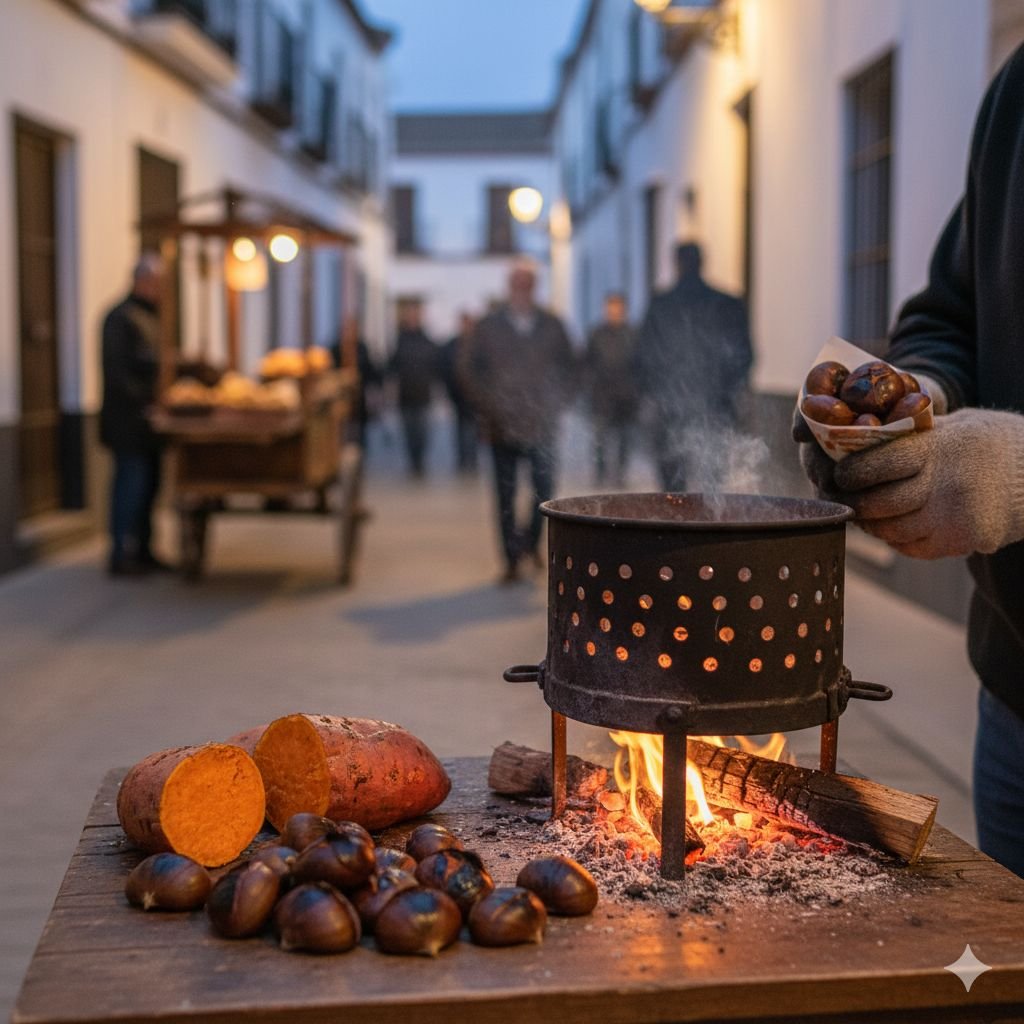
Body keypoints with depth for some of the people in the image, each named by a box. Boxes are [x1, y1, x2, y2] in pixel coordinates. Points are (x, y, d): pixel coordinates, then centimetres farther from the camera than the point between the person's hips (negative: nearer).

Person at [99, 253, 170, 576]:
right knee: (131, 484, -8)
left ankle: (142, 551, 19)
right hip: (129, 419, -9)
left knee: (148, 485, 11)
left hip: (150, 419, 9)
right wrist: (143, 402, -19)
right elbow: (116, 370, -16)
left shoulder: (155, 316, 18)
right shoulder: (121, 317, -10)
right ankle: (121, 555, -3)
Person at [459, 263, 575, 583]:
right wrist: (486, 406, 0)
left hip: (541, 424, 1)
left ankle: (530, 539, 21)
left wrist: (557, 403, 4)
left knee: (545, 488, -5)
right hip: (503, 425, -1)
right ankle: (512, 559, 8)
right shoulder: (489, 326, 4)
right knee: (505, 495, 1)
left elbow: (568, 367, 15)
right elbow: (468, 368, 7)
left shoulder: (551, 326, 7)